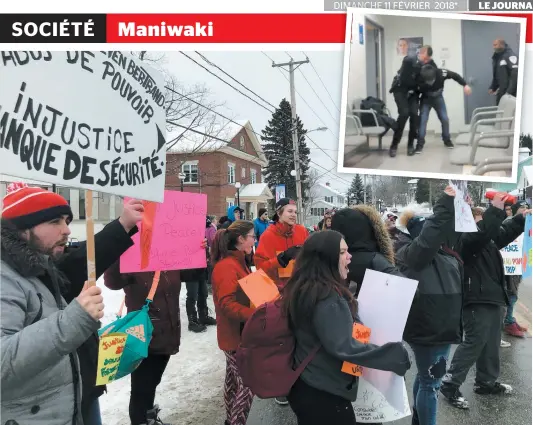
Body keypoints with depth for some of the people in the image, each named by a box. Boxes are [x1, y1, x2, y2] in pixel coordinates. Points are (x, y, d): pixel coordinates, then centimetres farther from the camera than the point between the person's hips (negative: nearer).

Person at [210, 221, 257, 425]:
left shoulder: (238, 262, 10)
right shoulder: (227, 266, -21)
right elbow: (227, 304, -27)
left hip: (241, 332, 10)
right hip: (236, 334, -10)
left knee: (234, 380, 20)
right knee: (247, 384, -2)